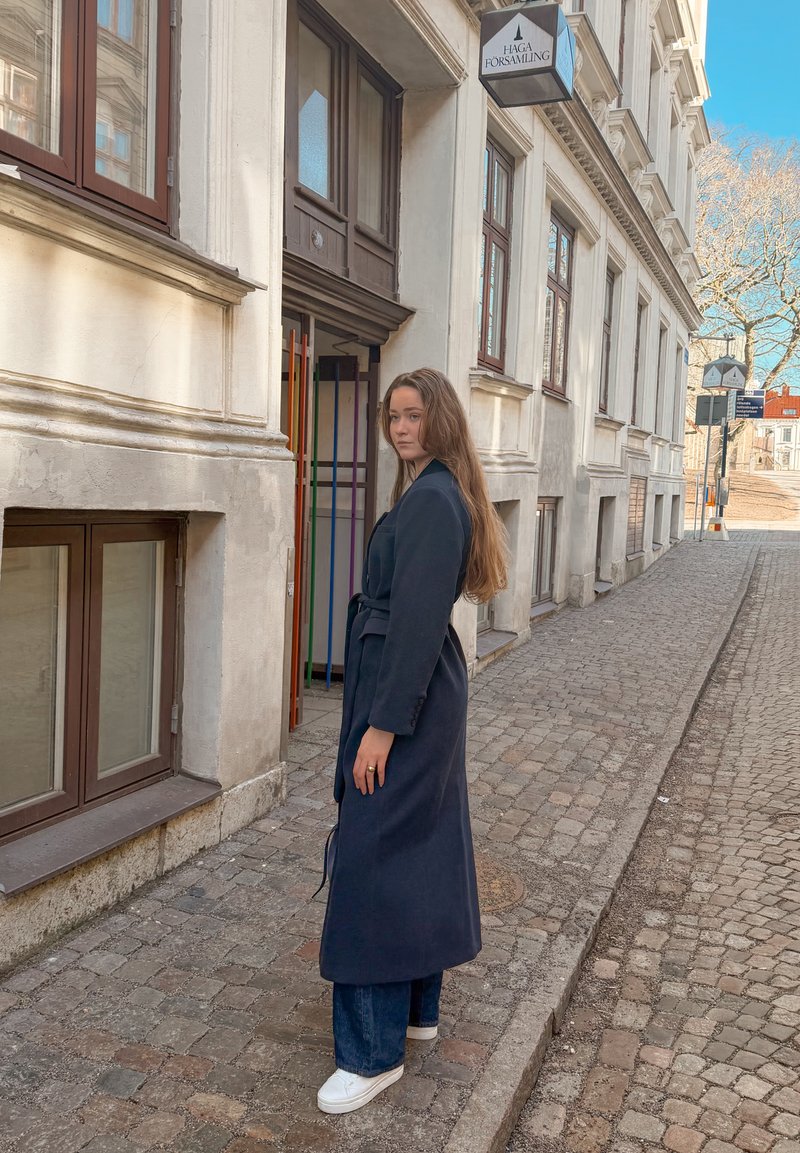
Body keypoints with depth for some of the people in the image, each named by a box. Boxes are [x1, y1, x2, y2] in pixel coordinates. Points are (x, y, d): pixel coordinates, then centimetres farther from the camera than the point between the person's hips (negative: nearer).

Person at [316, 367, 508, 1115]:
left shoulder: (430, 500, -18)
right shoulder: (438, 494, 13)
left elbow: (418, 620, -23)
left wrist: (383, 725, -22)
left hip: (406, 693, -10)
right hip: (428, 691, 10)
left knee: (371, 855, -4)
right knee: (422, 844, 17)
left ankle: (374, 1050, 9)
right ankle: (417, 1004, 33)